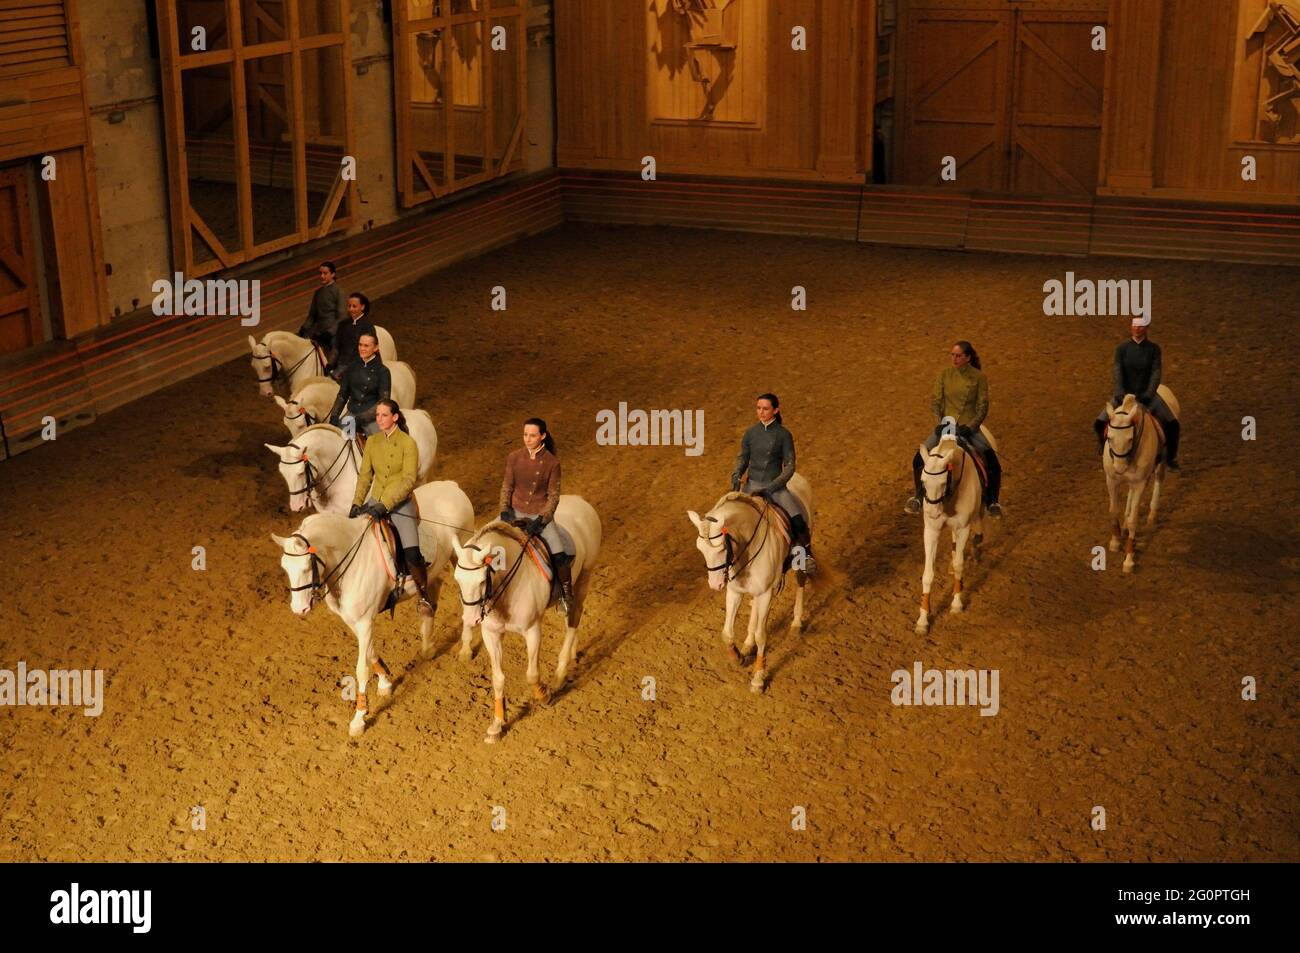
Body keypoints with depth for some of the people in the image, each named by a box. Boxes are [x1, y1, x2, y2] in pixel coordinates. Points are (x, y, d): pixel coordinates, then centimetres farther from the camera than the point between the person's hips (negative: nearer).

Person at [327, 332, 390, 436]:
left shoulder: (383, 371, -3)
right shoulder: (352, 367, 10)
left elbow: (383, 401, -7)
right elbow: (342, 394, 15)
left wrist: (362, 418, -16)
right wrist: (334, 415, 0)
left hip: (372, 418, -4)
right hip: (352, 414, 4)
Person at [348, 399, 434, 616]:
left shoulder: (408, 444, -9)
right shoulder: (372, 442, 7)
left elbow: (409, 481, -15)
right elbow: (364, 475, 10)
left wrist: (385, 505, -23)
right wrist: (357, 503, -4)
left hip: (400, 504, -5)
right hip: (375, 501, 5)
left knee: (412, 555, -18)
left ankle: (424, 597, 3)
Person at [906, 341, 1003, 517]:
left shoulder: (979, 377, -6)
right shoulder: (945, 374, 0)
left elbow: (982, 407, -6)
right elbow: (935, 400, 1)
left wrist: (970, 427, -19)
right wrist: (939, 421, -14)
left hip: (969, 428, -2)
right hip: (947, 424, 2)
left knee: (993, 463, -19)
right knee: (919, 459, -14)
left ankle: (992, 501, 0)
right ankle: (919, 496, 6)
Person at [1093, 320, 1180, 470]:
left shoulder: (1154, 348, -5)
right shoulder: (1122, 349, -5)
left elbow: (1156, 373, -12)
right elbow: (1116, 372, -14)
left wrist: (1149, 394, -26)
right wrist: (1119, 393, -28)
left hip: (1146, 394, 0)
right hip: (1124, 394, 0)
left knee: (1173, 424, -13)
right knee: (1099, 423, -13)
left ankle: (1170, 457, 11)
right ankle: (1103, 441, 23)